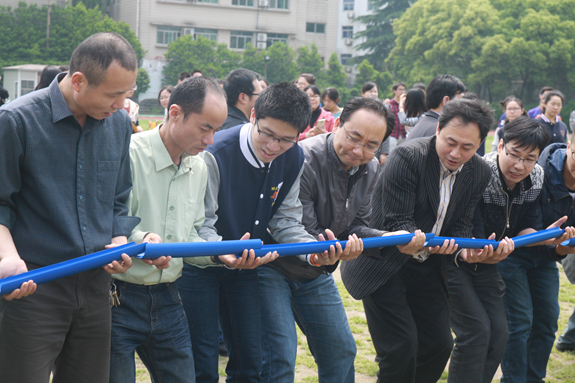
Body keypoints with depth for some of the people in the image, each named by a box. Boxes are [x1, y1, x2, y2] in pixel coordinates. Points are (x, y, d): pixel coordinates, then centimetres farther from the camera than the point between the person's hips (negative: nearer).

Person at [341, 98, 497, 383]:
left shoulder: (479, 173, -1)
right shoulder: (407, 157, -21)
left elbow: (461, 224, 2)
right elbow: (397, 221, -24)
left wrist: (467, 249, -20)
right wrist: (420, 245, -43)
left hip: (426, 267, 7)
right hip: (384, 263, -6)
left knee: (439, 345, 9)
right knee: (400, 349, -10)